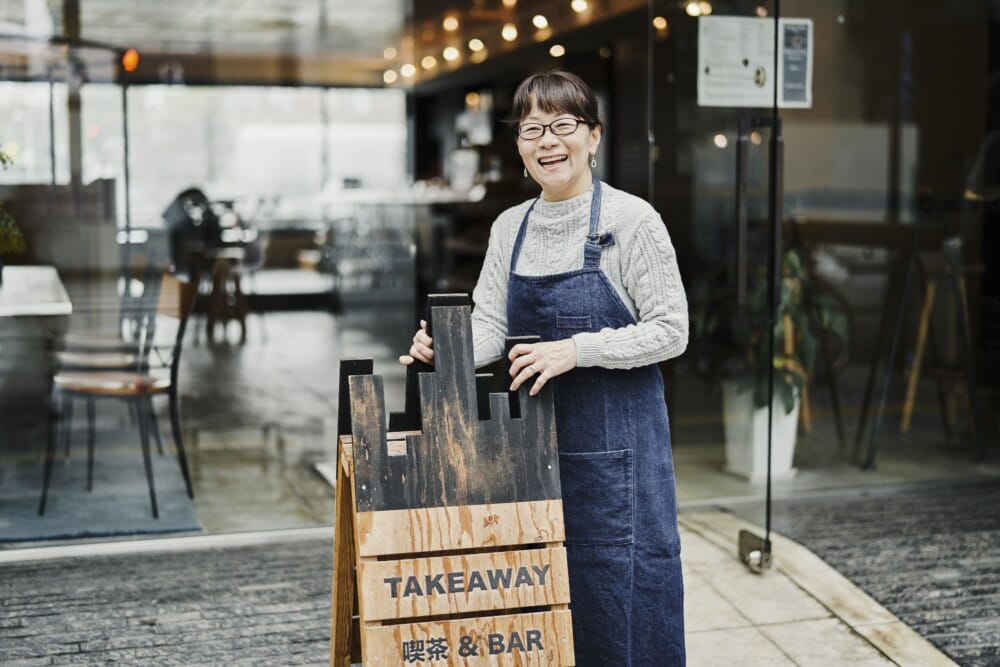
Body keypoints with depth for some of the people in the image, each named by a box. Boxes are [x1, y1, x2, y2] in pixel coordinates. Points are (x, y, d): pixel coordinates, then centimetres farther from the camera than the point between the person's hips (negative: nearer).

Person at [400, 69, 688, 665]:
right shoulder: (509, 228, 8)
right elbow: (491, 325, 4)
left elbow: (670, 330, -10)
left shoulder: (631, 220, -9)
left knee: (622, 588, 0)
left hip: (616, 438, -5)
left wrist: (575, 350, -21)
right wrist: (446, 350, -17)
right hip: (536, 435, 5)